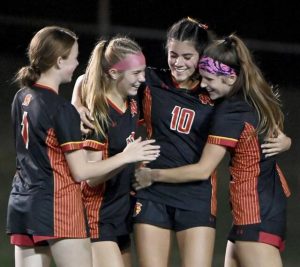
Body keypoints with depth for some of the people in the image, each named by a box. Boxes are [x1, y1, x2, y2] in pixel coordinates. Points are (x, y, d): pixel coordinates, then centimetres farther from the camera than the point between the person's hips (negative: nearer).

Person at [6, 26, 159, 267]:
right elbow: (80, 171, -13)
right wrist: (126, 157, -6)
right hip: (58, 209, -8)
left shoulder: (22, 99, 9)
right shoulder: (61, 109, -14)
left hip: (22, 205, 8)